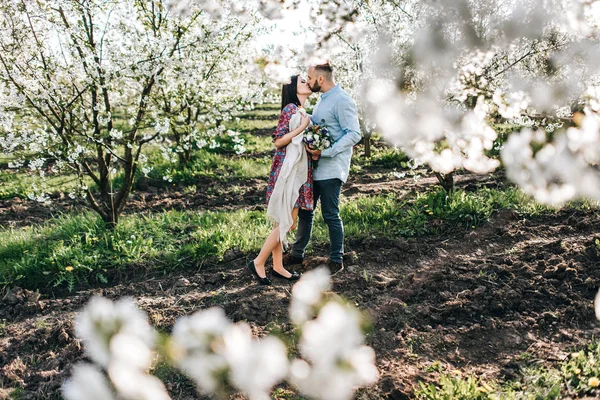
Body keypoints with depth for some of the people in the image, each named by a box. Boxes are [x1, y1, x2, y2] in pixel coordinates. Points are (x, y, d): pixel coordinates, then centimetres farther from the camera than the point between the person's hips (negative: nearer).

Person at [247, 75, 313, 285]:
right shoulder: (290, 109, -11)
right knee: (286, 223, -6)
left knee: (283, 222, 12)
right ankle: (258, 263, 5)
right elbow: (278, 140, -16)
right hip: (287, 171, -9)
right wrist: (302, 128, -18)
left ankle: (278, 266, 19)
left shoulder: (302, 111, 16)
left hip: (298, 172, 9)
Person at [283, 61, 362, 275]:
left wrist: (325, 152, -25)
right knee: (305, 211, 15)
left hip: (330, 170, -9)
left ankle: (336, 260, 16)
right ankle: (297, 253, 28)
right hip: (314, 167, 9)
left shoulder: (342, 101, -15)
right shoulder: (322, 100, 14)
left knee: (330, 215, 1)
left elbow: (354, 135, -21)